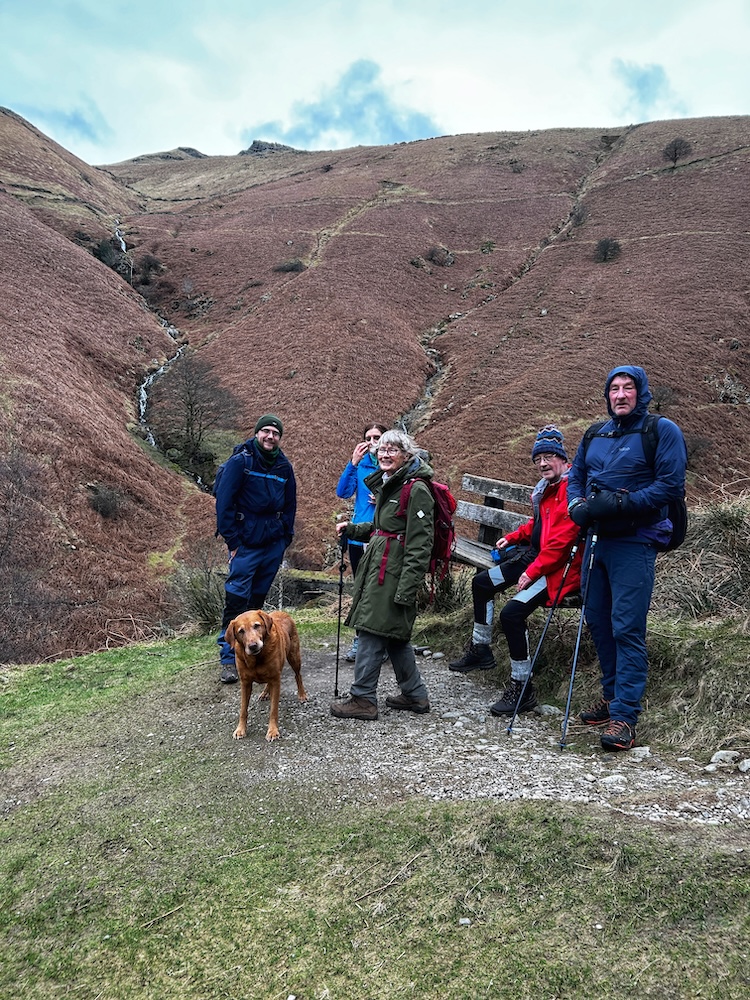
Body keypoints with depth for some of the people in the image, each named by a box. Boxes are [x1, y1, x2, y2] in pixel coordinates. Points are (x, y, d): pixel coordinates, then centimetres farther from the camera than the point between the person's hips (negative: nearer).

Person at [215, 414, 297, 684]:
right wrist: (232, 540, -11)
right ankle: (229, 659, 0)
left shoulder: (284, 466, 8)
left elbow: (290, 504, 17)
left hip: (274, 545, 5)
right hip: (246, 544, -4)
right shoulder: (240, 462, -7)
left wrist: (285, 537, 9)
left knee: (257, 599, 13)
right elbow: (224, 502, -8)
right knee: (237, 600, -7)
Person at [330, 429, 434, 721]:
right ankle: (414, 694, 26)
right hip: (378, 568, 9)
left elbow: (419, 545, -18)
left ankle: (363, 699, 8)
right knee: (394, 634, 14)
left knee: (371, 631, -4)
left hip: (393, 573, -9)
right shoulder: (387, 484, 15)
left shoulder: (416, 490, -14)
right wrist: (351, 529, 11)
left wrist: (406, 589, -21)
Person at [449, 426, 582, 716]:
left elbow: (561, 539, -24)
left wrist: (532, 572, -22)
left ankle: (522, 688, -12)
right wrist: (513, 537, 12)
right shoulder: (546, 487, 12)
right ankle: (480, 651, 29)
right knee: (481, 583, 16)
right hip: (535, 555, 11)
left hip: (560, 565, -11)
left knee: (512, 613, -26)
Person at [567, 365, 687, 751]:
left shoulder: (662, 431, -4)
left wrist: (620, 504, -20)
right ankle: (611, 697, 28)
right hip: (597, 539, 7)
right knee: (597, 620, 12)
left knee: (627, 628, -9)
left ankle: (625, 716, -4)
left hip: (635, 543, -7)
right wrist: (577, 505, -2)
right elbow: (575, 475, 20)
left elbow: (671, 485, -12)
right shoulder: (595, 436, 15)